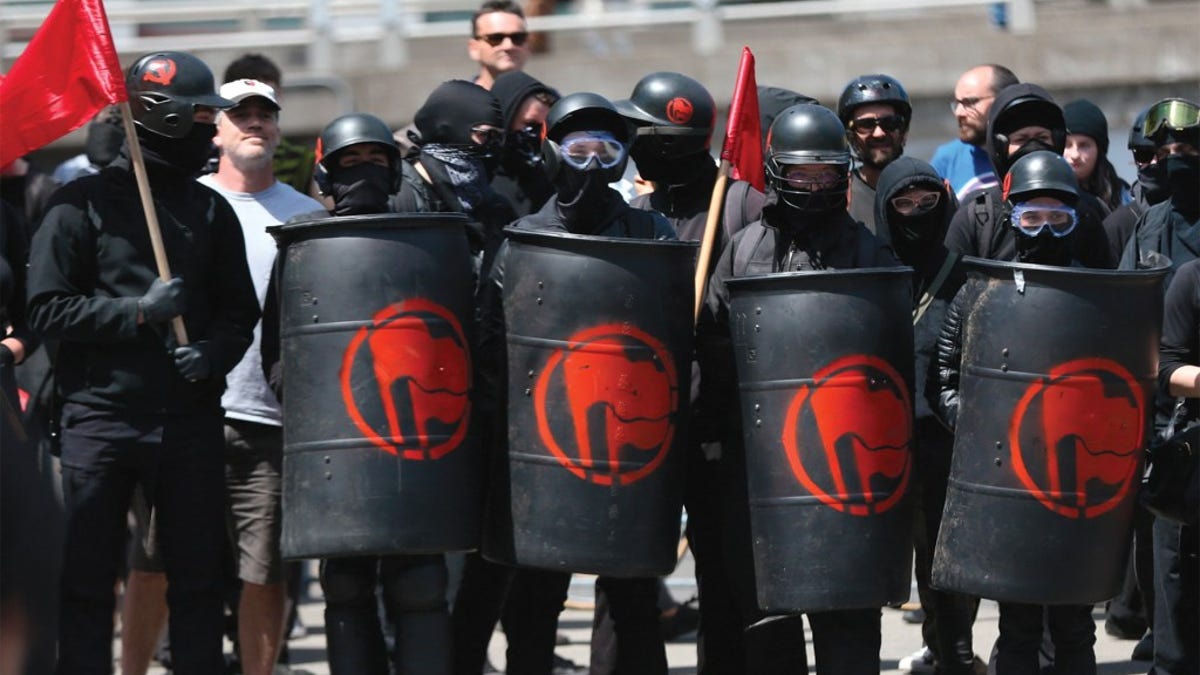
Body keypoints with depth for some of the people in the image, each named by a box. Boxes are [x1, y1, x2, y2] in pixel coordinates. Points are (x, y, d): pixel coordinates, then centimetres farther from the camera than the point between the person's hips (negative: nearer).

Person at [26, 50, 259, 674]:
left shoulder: (210, 211, 11)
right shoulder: (83, 204, -1)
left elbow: (239, 310, 13)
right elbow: (47, 307, -6)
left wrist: (213, 354, -8)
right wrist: (138, 312, -13)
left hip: (189, 418, 4)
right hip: (100, 417, -3)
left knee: (197, 578, 6)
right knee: (87, 579, 1)